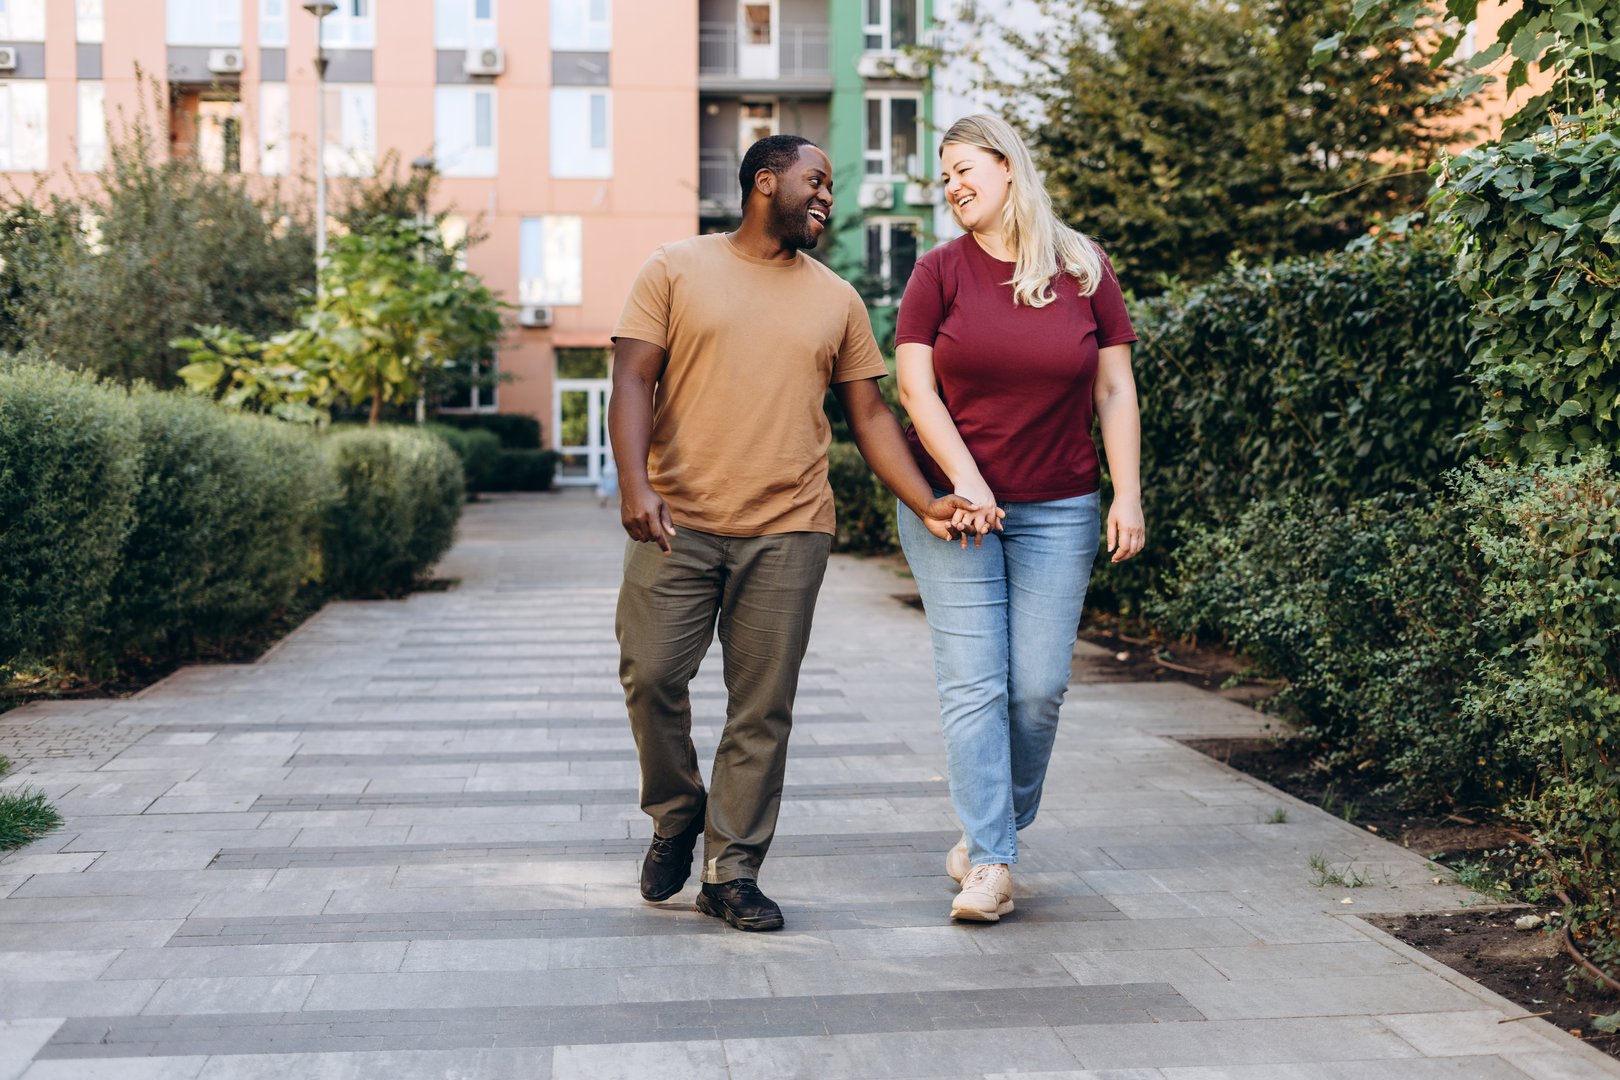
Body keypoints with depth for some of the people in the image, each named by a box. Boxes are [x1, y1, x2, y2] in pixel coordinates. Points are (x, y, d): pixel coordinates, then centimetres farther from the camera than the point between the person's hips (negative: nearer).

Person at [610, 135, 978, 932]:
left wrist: (925, 505, 3)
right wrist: (634, 484, -17)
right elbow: (632, 381, -2)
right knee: (650, 675, -5)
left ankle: (732, 871, 14)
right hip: (677, 522, -2)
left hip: (788, 531, 2)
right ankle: (676, 815, 22)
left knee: (762, 709, 2)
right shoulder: (676, 270, 6)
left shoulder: (837, 300, 14)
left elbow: (869, 413, 14)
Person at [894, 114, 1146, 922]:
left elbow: (1114, 391, 6)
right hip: (951, 505, -1)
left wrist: (1128, 494, -2)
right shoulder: (940, 272, 2)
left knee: (1039, 686, 1)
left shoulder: (1085, 272, 5)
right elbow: (915, 386, -3)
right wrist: (967, 482, -12)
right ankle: (991, 861, 0)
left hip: (1058, 512, 1)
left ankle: (992, 830, 22)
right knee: (972, 682, -6)